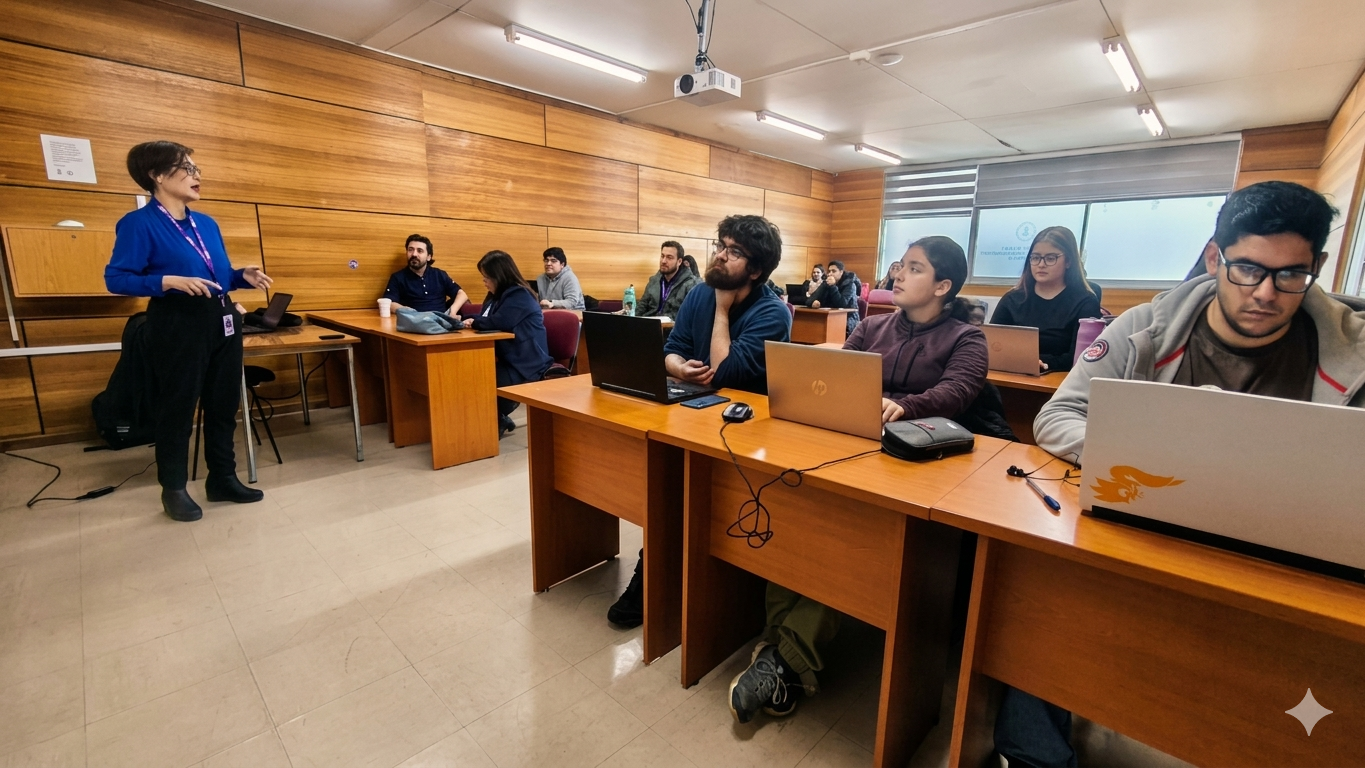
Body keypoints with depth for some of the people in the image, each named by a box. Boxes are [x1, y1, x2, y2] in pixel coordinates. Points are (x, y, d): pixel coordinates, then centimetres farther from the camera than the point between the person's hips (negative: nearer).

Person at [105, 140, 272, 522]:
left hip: (222, 321, 7)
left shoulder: (206, 223, 13)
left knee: (224, 403, 12)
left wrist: (243, 276, -2)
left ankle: (223, 479, 25)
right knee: (177, 407, 4)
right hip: (177, 326, -7)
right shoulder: (139, 223, -8)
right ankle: (174, 489, 19)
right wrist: (169, 281, -26)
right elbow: (116, 279, -13)